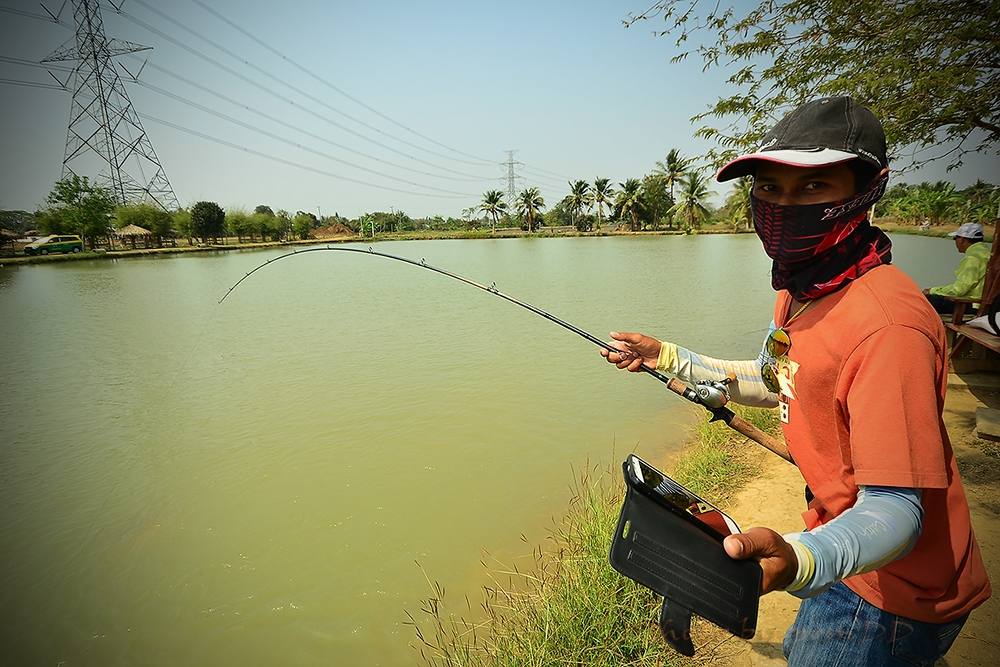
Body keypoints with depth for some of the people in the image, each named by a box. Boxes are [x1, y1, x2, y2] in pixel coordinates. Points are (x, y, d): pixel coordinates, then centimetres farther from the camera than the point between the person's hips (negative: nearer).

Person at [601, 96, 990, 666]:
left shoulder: (887, 325, -33)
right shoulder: (800, 290, -3)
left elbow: (896, 505, -34)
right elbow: (777, 383, 11)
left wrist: (798, 562, -53)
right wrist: (669, 358, 5)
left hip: (894, 593, -8)